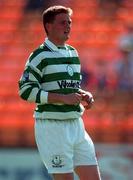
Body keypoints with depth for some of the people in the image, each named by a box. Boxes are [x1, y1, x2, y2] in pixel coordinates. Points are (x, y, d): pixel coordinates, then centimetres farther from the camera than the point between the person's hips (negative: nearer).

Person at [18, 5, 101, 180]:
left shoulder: (73, 53, 15)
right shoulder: (40, 55, -7)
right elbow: (26, 90, -14)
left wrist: (84, 95, 5)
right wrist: (63, 98, -18)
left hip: (76, 124, 7)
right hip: (51, 125, -7)